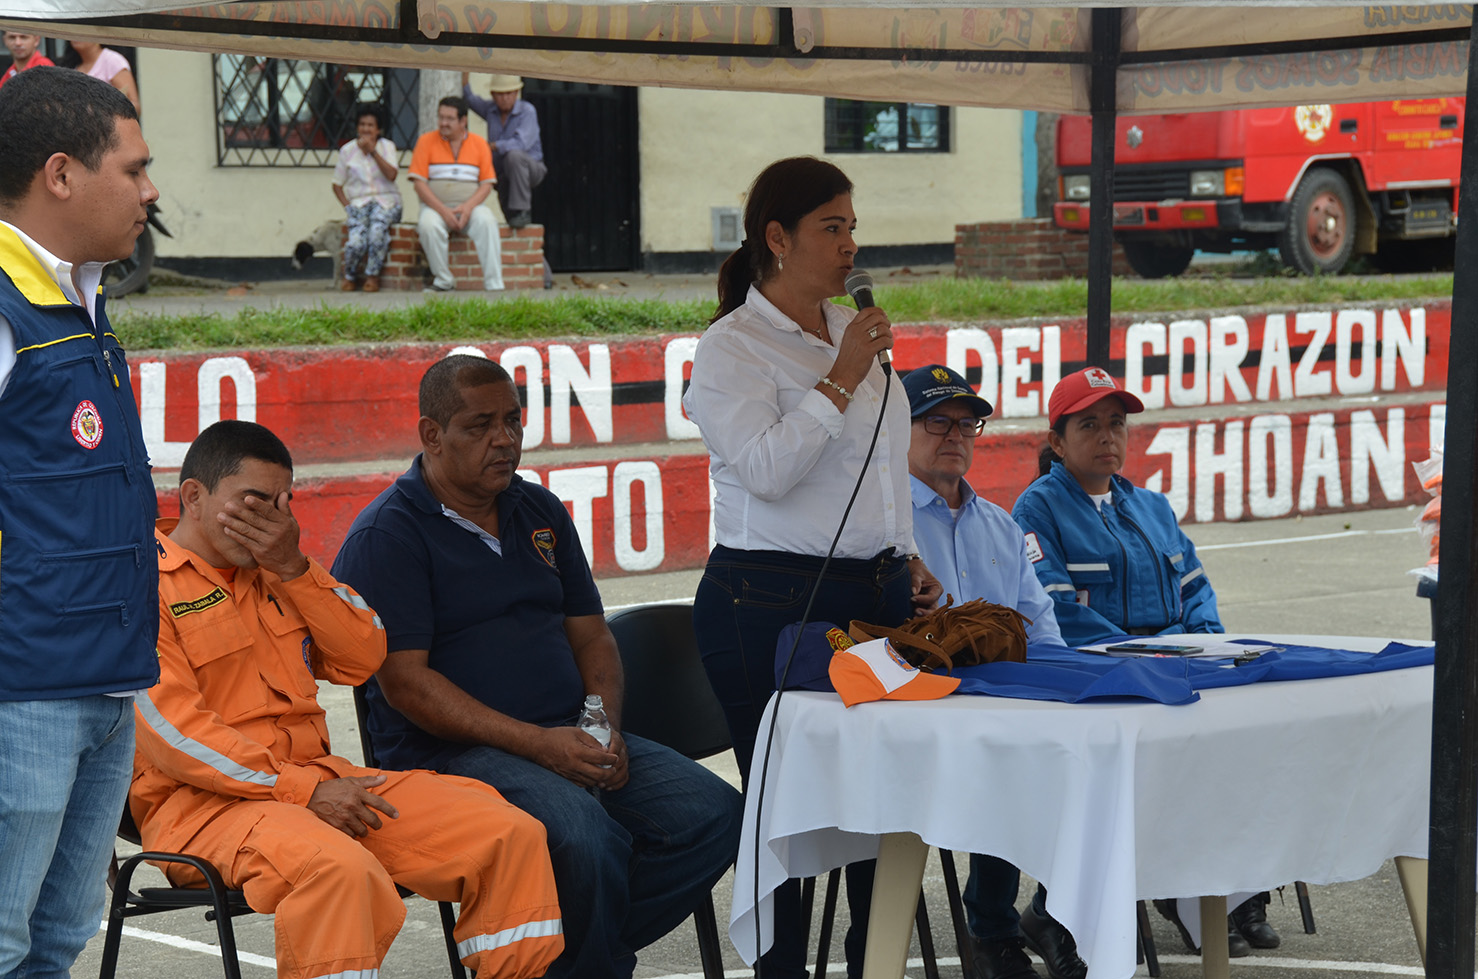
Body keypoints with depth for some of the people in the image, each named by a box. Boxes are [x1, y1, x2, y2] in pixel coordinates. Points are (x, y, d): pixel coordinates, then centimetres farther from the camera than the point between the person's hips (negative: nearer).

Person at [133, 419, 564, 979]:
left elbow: (364, 657, 12)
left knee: (509, 833, -7)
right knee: (340, 870, -40)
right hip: (204, 802, -7)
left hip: (315, 779, 7)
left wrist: (292, 567, -3)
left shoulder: (272, 571, 19)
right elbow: (173, 733, -15)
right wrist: (304, 791, -19)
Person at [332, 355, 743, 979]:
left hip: (567, 737, 7)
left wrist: (606, 726, -1)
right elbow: (404, 682, -13)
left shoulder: (540, 511, 18)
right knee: (585, 834, -34)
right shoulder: (387, 535, -5)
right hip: (449, 751, -7)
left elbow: (590, 634, 20)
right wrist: (536, 743, -20)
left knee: (714, 813, -13)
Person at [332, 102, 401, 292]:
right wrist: (348, 206, -4)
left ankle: (373, 276, -18)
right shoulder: (347, 150, 9)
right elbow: (337, 185, 12)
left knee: (378, 226, -37)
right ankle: (349, 276, 0)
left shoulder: (387, 146, 7)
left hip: (386, 200, 0)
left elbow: (391, 175, -10)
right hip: (358, 202, 0)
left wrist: (373, 151, -14)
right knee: (356, 240, -30)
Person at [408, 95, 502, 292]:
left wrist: (468, 207, -15)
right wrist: (443, 211, -15)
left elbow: (487, 184, 5)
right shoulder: (426, 141, 4)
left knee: (487, 222, -32)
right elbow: (419, 183, -2)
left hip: (470, 207, 1)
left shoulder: (479, 143, 8)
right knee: (428, 225, -34)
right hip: (435, 207, 0)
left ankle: (494, 285, -33)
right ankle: (443, 281, -20)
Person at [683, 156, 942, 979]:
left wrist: (906, 557, 20)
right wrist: (841, 380, -16)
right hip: (775, 604, -7)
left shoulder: (851, 330, 16)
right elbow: (765, 468, -20)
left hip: (873, 594, 7)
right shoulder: (733, 347, -7)